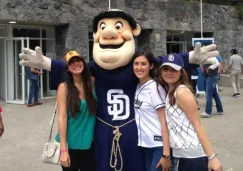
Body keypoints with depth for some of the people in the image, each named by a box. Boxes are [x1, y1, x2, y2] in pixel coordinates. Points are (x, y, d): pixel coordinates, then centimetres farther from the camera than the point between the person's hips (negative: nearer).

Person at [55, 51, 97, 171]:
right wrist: (63, 149, -16)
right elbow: (62, 117, -13)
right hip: (70, 144, -3)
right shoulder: (64, 87, -10)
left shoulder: (92, 83, 1)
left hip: (89, 144, 3)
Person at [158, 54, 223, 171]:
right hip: (183, 154, 8)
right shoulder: (170, 92, 10)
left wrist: (212, 157, -19)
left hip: (194, 155, -8)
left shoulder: (182, 92, -14)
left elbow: (197, 125, -17)